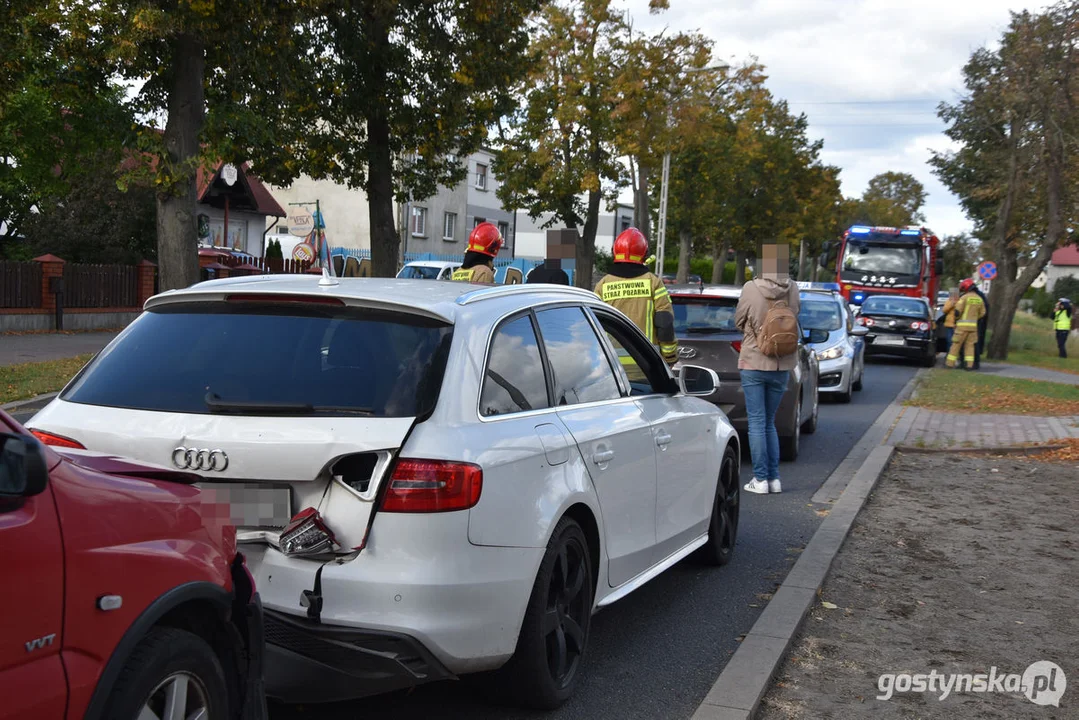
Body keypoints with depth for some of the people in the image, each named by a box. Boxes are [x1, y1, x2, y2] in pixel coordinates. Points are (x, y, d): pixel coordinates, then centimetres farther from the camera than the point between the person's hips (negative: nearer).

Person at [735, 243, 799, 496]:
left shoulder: (751, 288, -14)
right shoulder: (792, 290, -5)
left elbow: (738, 321, -1)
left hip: (753, 363, -4)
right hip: (782, 366, 4)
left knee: (757, 422, 3)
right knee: (769, 422, 16)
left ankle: (761, 479, 3)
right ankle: (774, 478, 14)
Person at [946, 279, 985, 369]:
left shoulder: (964, 297, -8)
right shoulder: (979, 299, 10)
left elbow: (957, 311, -11)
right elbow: (982, 313, 14)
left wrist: (956, 318, 8)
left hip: (963, 324, -5)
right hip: (973, 325, 5)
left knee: (956, 344, 1)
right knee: (970, 345, 8)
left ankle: (950, 362, 3)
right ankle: (970, 364, 2)